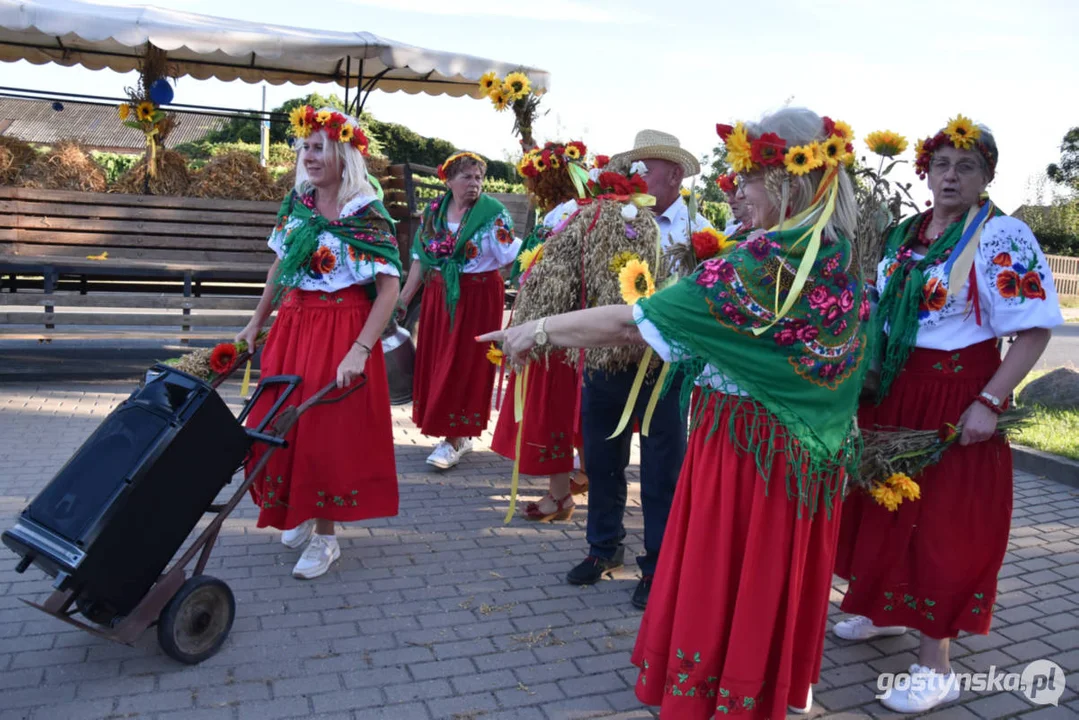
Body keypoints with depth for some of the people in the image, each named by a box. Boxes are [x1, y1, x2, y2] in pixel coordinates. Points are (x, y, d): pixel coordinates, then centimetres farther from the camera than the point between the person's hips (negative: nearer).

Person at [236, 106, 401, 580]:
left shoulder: (367, 216, -12)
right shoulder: (296, 205, 6)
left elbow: (389, 289, -17)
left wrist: (359, 351, -26)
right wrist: (256, 323, 17)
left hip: (342, 329, -6)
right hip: (293, 325, 6)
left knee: (329, 431, 1)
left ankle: (325, 537, 17)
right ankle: (300, 513, 34)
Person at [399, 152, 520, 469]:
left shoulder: (493, 212, -7)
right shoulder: (433, 212, 6)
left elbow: (510, 258, -9)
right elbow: (420, 259, 10)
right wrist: (403, 299, 9)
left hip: (479, 297, -5)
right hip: (439, 296, 5)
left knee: (464, 365, -2)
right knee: (436, 363, 7)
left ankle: (455, 439, 6)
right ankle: (460, 435, 20)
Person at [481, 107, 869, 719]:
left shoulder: (760, 265, -22)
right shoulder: (842, 258, 2)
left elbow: (631, 323, -20)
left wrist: (541, 331, -9)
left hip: (748, 444, -8)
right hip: (814, 449, 8)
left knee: (722, 581, 7)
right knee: (781, 577, 22)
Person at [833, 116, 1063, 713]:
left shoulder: (1002, 236, -12)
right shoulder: (905, 233, 9)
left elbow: (1035, 329, -16)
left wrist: (989, 403, -22)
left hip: (957, 398, -6)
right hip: (894, 393, 7)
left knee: (946, 522, 1)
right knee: (887, 506, 16)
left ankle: (934, 665, 14)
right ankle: (890, 610, 39)